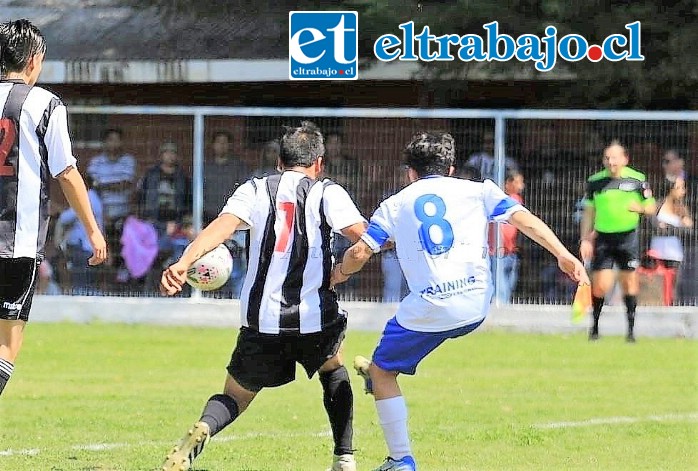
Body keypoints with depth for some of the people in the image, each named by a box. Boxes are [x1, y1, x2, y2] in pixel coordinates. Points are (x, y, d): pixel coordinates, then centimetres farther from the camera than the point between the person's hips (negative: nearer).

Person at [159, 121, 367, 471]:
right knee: (333, 370, 32)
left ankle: (200, 432, -18)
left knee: (234, 397, 15)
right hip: (315, 319, -1)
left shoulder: (255, 190, 7)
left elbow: (222, 225, -10)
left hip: (262, 322, 1)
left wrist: (184, 262, -22)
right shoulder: (327, 193, 3)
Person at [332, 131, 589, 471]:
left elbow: (359, 253, 5)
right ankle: (381, 371, 52)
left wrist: (340, 272, 26)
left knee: (381, 372, 16)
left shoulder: (395, 205, 12)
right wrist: (563, 255, -4)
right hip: (475, 309, 3)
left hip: (427, 311, -3)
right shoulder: (477, 191, 13)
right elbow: (523, 219, 1)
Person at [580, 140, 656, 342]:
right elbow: (588, 212, 9)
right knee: (600, 285, -5)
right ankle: (595, 325, 13)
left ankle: (631, 327, 9)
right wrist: (585, 239, 4)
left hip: (628, 237, 0)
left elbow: (651, 208, 7)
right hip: (603, 238, 0)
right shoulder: (595, 181, 2)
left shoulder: (638, 180, -1)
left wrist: (640, 208, -16)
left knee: (629, 282, 0)